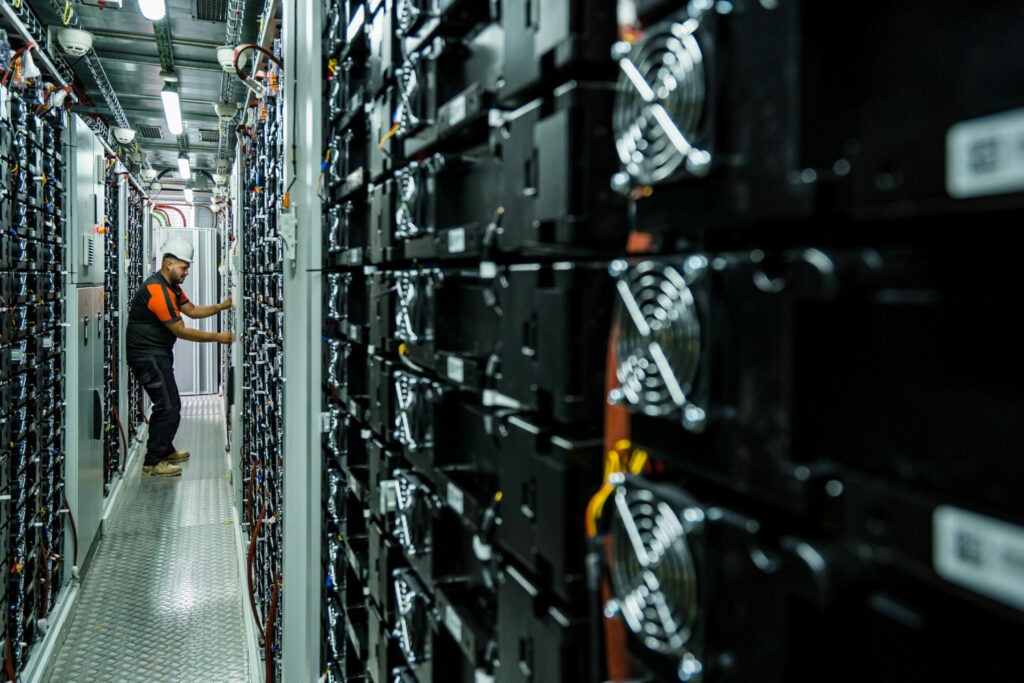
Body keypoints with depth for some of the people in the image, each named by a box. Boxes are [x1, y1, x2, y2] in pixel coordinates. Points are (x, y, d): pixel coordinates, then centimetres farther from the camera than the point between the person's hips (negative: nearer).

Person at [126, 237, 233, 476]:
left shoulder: (171, 286, 11)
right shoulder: (156, 290, -22)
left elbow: (192, 310, 16)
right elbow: (180, 331, -22)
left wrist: (221, 306, 2)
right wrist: (217, 337, -18)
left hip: (158, 354, 11)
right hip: (147, 355, -11)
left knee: (170, 405, 19)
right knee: (168, 407, -10)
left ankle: (166, 451, 34)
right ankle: (152, 463, -2)